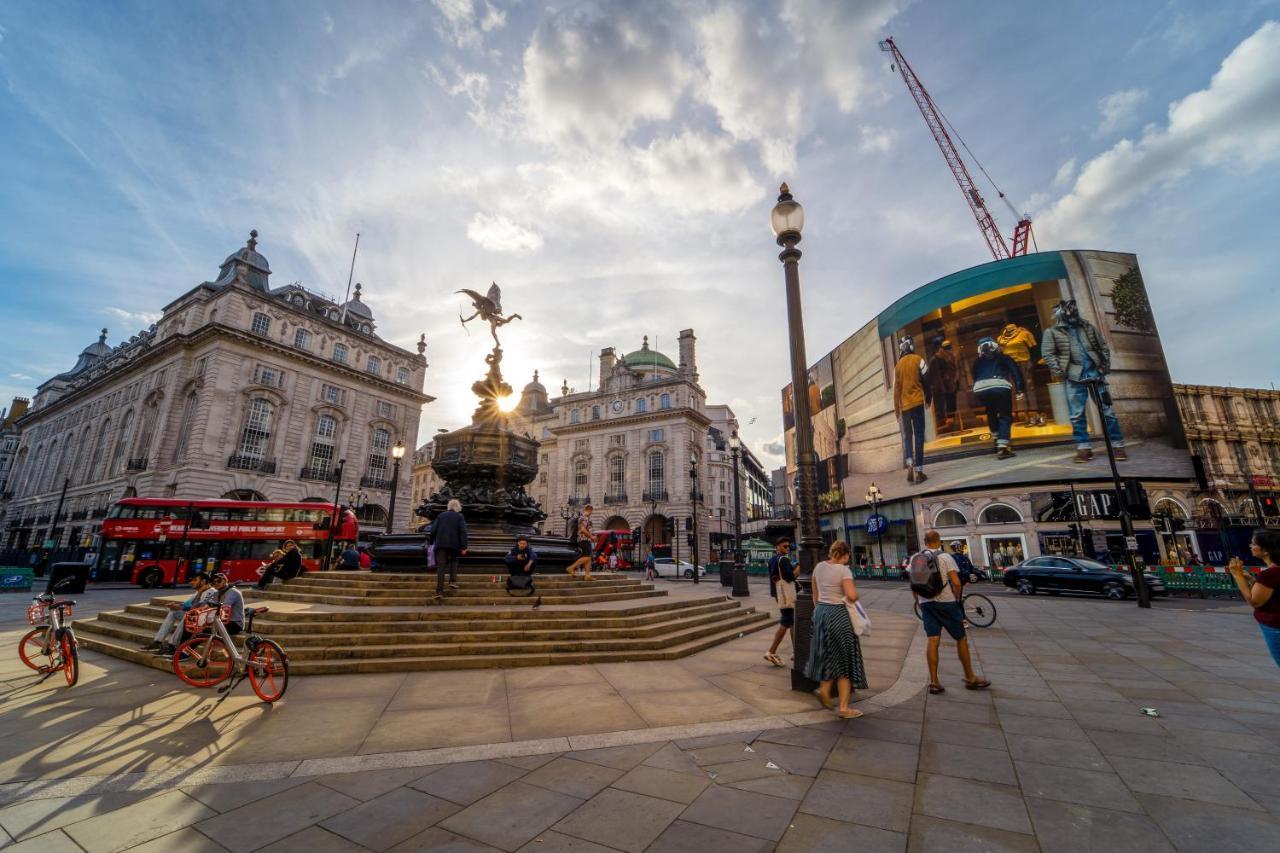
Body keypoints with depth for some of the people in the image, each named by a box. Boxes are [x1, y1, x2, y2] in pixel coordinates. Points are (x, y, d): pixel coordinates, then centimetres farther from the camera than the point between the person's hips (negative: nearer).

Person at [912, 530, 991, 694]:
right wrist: (957, 599, 3)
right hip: (945, 602, -4)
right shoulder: (944, 557, -7)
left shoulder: (915, 558, 6)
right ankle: (970, 678, 24)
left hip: (926, 603, 4)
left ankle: (933, 682, 2)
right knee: (961, 639, 13)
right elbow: (956, 583, -14)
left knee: (933, 641, 3)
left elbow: (913, 585, 8)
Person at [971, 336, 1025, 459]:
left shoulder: (977, 363, 31)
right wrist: (1020, 390, 6)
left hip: (980, 389, 2)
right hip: (1000, 387, -2)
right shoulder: (1003, 358, 25)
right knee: (1005, 416, 10)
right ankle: (1002, 446, -3)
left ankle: (996, 439, 34)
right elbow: (1016, 372, 12)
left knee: (991, 412, 29)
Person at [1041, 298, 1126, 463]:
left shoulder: (1089, 327, 13)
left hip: (1096, 373, 3)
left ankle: (1118, 446, 11)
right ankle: (1084, 448, 7)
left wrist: (1106, 365, 7)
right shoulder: (1052, 332, 1)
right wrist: (1058, 372, -11)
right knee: (1077, 415, 0)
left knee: (1107, 411, 4)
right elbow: (1047, 354, -4)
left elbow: (1103, 346, 18)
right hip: (1074, 377, -3)